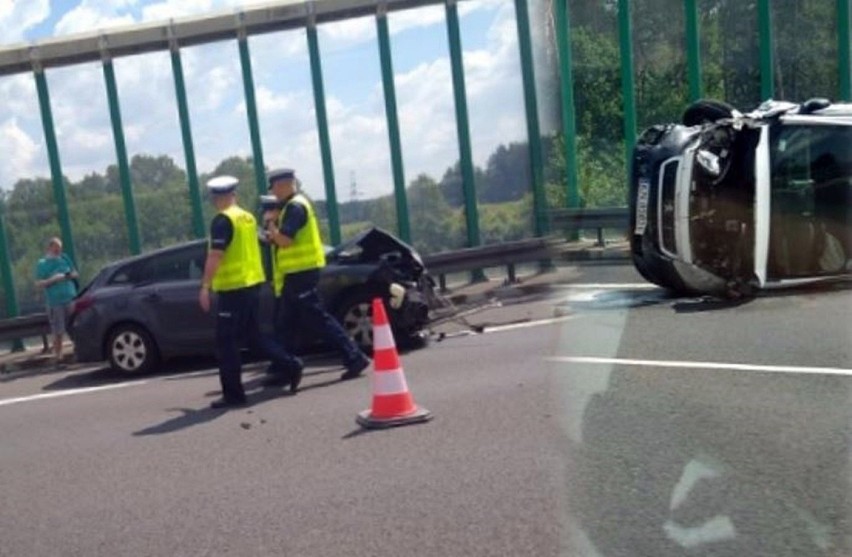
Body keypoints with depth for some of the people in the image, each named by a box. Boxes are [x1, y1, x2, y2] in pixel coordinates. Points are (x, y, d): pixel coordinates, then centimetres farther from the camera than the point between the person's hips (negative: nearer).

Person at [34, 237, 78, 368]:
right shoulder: (42, 263, 1)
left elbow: (75, 273, 18)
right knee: (58, 333, -4)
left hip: (71, 299, 3)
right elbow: (38, 283, -3)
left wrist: (70, 275, -4)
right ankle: (58, 359, 3)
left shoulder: (65, 258, 11)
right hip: (55, 302, -3)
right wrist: (53, 279, -17)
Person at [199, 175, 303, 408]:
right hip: (252, 283, 8)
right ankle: (290, 365, 15)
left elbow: (215, 256, -21)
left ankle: (233, 394, 3)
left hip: (233, 288, -8)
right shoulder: (248, 217, 12)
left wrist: (205, 286, -19)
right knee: (253, 334, 20)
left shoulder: (222, 220, -13)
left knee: (226, 343, 0)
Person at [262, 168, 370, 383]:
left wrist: (270, 222, -8)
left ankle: (354, 358, -7)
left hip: (301, 272, -11)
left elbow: (285, 240, -23)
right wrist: (273, 234, 7)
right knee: (285, 325, 14)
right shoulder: (292, 205, 18)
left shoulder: (295, 206, -15)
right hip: (296, 272, 11)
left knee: (317, 319, -9)